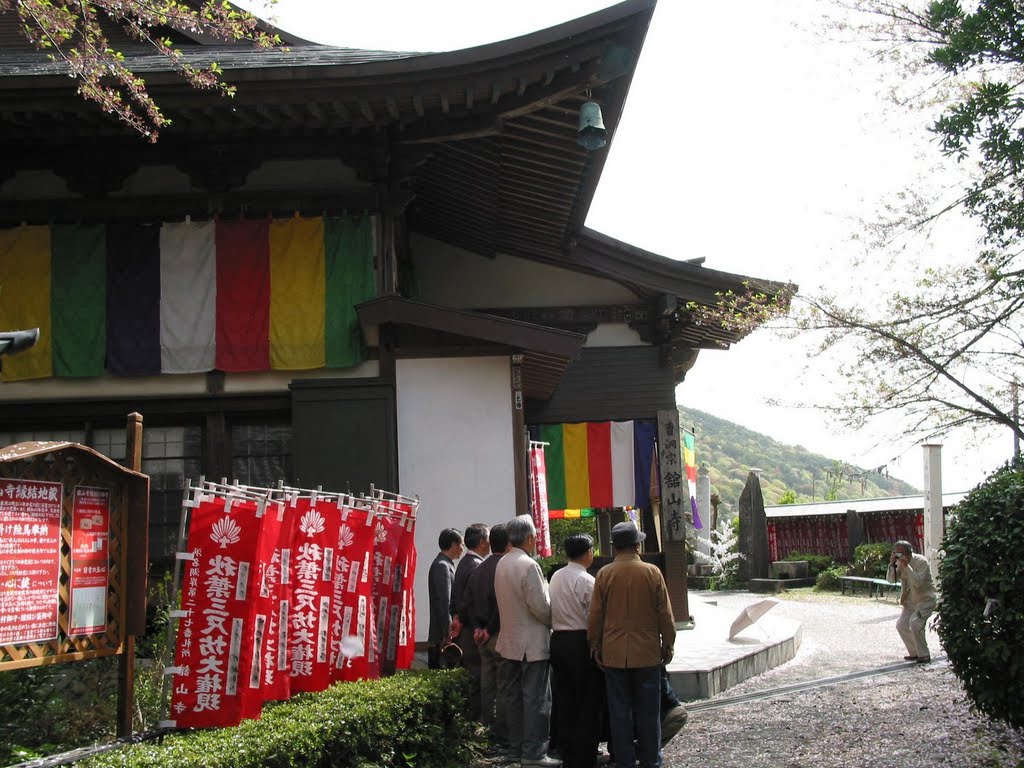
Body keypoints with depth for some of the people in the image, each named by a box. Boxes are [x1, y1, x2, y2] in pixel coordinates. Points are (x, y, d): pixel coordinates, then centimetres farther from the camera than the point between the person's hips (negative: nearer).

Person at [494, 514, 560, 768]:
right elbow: (540, 606, -19)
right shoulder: (528, 565, -19)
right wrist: (552, 623, -2)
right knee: (536, 699, -3)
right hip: (532, 643, -8)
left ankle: (515, 747, 21)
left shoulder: (501, 564, 7)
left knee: (513, 696, 13)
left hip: (509, 641, 9)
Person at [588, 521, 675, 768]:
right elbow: (665, 613, -2)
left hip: (614, 653, 1)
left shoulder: (604, 574, -4)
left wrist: (595, 646, 11)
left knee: (619, 711, 8)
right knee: (648, 711, 9)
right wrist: (668, 644, 9)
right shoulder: (652, 572, -6)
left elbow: (595, 615, 0)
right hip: (647, 652, -1)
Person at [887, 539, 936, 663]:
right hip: (910, 601, 8)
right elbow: (891, 579, -7)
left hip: (925, 600, -8)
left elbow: (918, 582, -32)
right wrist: (892, 565, -22)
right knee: (901, 625, 6)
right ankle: (914, 653, 22)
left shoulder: (922, 561, -21)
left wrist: (906, 566, -37)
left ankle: (924, 655, -12)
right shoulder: (900, 562, -1)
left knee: (915, 622, -25)